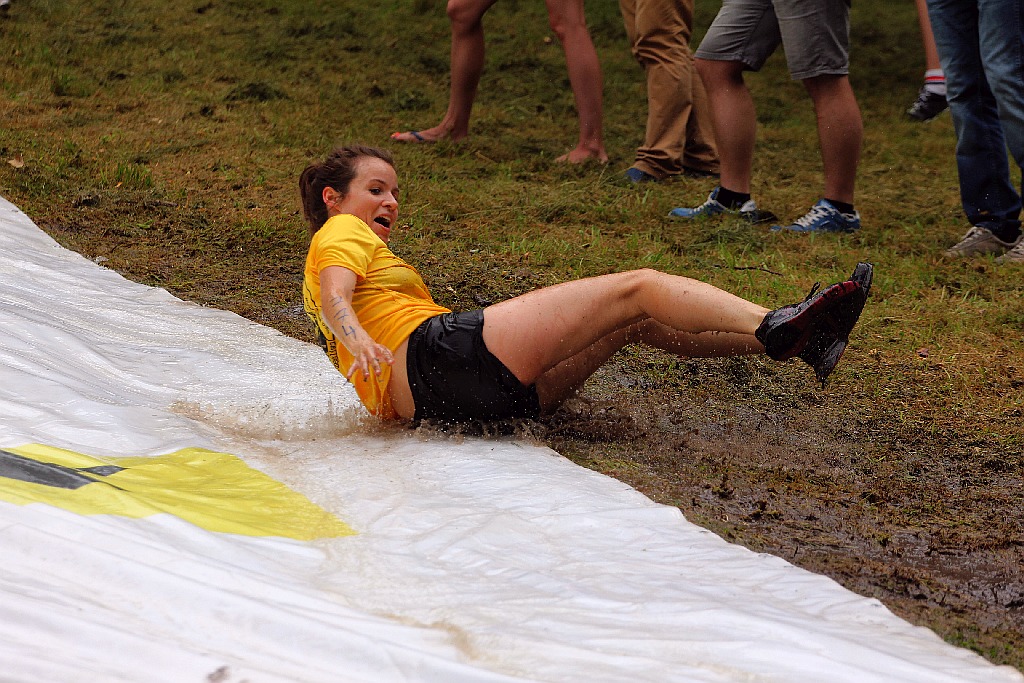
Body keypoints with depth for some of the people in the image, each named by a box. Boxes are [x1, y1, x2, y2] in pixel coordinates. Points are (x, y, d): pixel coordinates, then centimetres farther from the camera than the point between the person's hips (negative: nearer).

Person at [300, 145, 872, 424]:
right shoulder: (341, 234, 9)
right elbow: (335, 299, -12)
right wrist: (359, 341, -33)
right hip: (445, 353, -10)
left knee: (639, 322, 9)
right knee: (637, 289, -9)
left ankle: (788, 339, 4)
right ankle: (776, 327, -18)